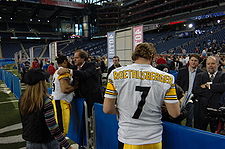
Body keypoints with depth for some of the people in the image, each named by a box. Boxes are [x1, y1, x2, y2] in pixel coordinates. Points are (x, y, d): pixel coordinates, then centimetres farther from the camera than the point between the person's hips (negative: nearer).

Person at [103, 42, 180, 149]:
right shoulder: (166, 78, -11)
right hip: (154, 140, 1)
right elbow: (175, 113, -8)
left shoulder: (116, 74, -11)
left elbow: (107, 109, -9)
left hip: (127, 140, 0)